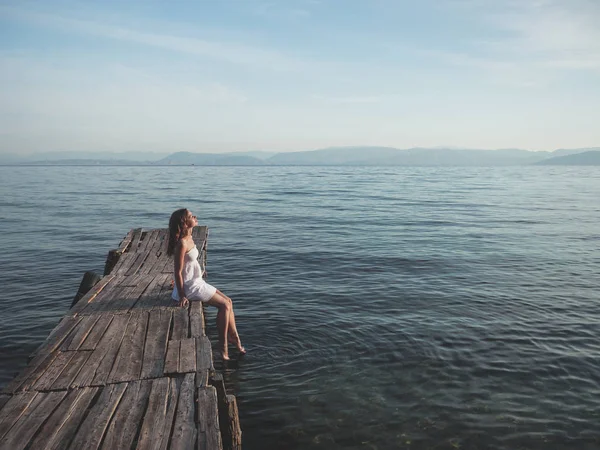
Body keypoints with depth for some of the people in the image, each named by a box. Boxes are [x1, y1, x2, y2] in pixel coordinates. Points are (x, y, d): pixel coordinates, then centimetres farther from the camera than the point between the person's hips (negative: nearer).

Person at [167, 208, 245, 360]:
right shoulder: (182, 243, -23)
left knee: (228, 301, 9)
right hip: (190, 287, -9)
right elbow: (178, 272, -21)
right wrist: (182, 296, -18)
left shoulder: (189, 238, 5)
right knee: (224, 305, -7)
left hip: (197, 282, 9)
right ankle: (223, 346, 3)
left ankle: (234, 338, 17)